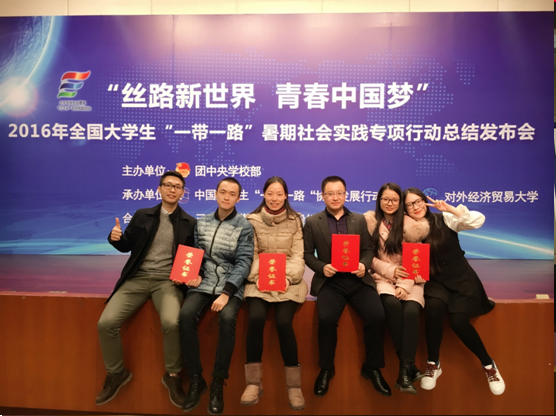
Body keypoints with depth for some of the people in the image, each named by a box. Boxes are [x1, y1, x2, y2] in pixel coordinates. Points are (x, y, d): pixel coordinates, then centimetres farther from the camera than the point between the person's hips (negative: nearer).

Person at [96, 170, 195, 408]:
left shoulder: (190, 223, 5)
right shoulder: (141, 216, 10)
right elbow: (126, 246, 14)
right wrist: (116, 237, -8)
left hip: (168, 280, -2)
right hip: (138, 278, 3)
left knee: (172, 323, -30)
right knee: (106, 322, -16)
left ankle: (172, 376, -3)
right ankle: (116, 373, 11)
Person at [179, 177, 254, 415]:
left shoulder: (244, 226, -1)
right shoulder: (202, 223, 10)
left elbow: (244, 262, -8)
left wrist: (226, 293, -19)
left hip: (231, 285, -3)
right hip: (204, 282, 3)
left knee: (227, 318, -30)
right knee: (186, 315, -24)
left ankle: (218, 384, -12)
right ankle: (195, 379, -7)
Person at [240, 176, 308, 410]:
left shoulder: (295, 221, 7)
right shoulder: (252, 220, 7)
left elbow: (298, 256, 1)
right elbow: (250, 255, 2)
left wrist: (288, 278, -15)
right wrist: (257, 277, -15)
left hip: (289, 281, 0)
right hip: (259, 280, 0)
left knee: (283, 321, -25)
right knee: (256, 318, -27)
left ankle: (293, 384, -9)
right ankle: (253, 382, -11)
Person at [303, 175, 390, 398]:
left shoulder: (360, 220, 14)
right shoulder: (312, 222, 8)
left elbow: (368, 249, 11)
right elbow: (307, 253, 5)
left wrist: (364, 265, -10)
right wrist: (322, 267, -13)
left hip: (357, 279, 2)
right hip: (330, 281, -2)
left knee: (377, 316, -22)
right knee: (326, 319, -28)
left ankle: (372, 367, 4)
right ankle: (326, 369, 0)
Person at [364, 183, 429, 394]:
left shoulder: (410, 223, 1)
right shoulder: (370, 220, 2)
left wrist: (405, 285, -15)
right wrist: (389, 270, -12)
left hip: (409, 279, 1)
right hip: (383, 277, 0)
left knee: (411, 311, -29)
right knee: (392, 304, -32)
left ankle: (404, 372, -22)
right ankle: (410, 365, -19)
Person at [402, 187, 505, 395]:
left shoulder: (444, 219, -5)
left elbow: (478, 220, -16)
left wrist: (451, 209, -23)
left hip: (460, 277, -1)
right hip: (435, 281, 1)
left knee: (458, 320, -24)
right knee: (433, 307, -32)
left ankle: (488, 365, 4)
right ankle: (433, 363, -11)